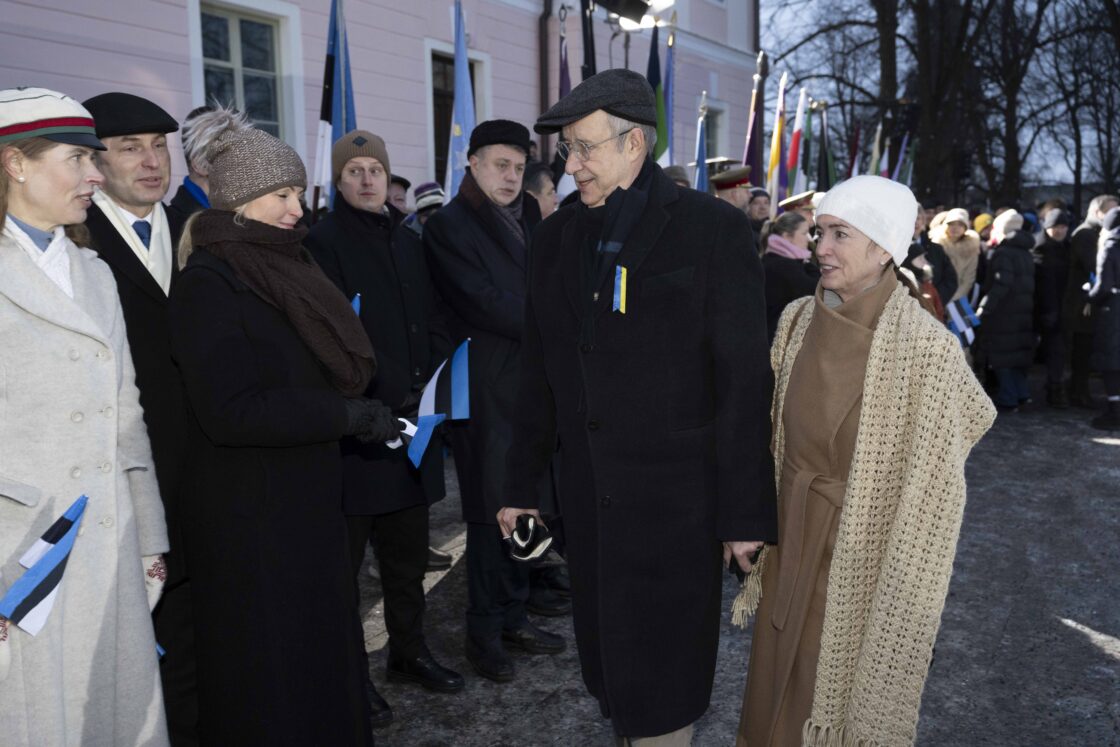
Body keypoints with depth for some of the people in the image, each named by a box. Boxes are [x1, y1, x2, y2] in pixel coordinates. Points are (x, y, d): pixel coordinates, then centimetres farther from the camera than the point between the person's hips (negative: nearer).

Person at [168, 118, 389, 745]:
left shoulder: (285, 270, 10)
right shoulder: (209, 283, -14)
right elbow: (230, 411, -22)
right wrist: (350, 414, -20)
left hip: (310, 503, 7)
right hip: (251, 516, -7)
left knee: (322, 648, 16)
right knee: (269, 670, 6)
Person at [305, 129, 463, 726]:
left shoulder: (407, 240, 14)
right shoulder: (323, 241, -7)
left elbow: (431, 323, 14)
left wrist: (431, 387, -1)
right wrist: (394, 396, -16)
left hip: (413, 424, 6)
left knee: (408, 552, 16)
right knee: (345, 558, 7)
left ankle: (408, 650, 33)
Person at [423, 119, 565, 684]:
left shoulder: (529, 219, 17)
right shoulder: (448, 226, -4)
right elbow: (484, 303, -14)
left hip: (531, 383, 6)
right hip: (486, 389, -6)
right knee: (491, 512, 1)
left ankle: (513, 615, 26)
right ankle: (484, 631, 16)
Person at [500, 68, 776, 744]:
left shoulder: (713, 228, -8)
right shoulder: (558, 237, 8)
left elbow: (744, 380, -10)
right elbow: (539, 375, 11)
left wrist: (745, 512, -11)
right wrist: (522, 484, 12)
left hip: (676, 497, -5)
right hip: (589, 492, 5)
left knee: (660, 687, 6)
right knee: (611, 660, 16)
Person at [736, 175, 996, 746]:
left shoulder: (925, 345, -20)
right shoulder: (798, 319, -3)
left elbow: (932, 488, -15)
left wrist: (900, 594, -14)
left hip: (861, 552, -5)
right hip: (791, 540, 5)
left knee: (843, 686, 13)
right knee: (778, 680, 21)